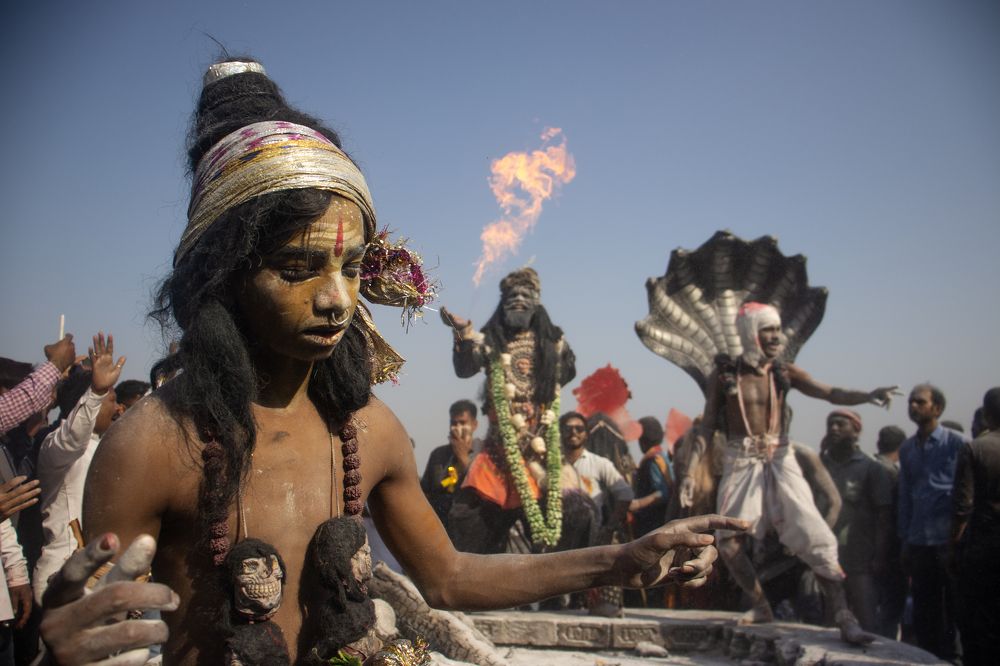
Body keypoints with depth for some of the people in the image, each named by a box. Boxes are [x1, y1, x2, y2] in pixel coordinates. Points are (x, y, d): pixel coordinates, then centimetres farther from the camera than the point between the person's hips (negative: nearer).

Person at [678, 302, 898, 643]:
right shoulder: (723, 375, -1)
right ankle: (762, 605, 21)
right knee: (728, 541, 0)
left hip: (779, 461, 0)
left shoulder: (784, 373, 2)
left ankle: (844, 618, -6)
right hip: (742, 463, 0)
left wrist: (868, 395, -29)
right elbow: (707, 427, 2)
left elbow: (832, 394, -9)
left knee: (815, 538, -10)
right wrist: (690, 471, -3)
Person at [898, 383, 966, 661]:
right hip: (919, 544, 5)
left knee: (954, 614, 2)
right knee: (924, 616, 10)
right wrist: (905, 541, 12)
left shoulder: (957, 443, -2)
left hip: (949, 542, -5)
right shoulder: (907, 448, 14)